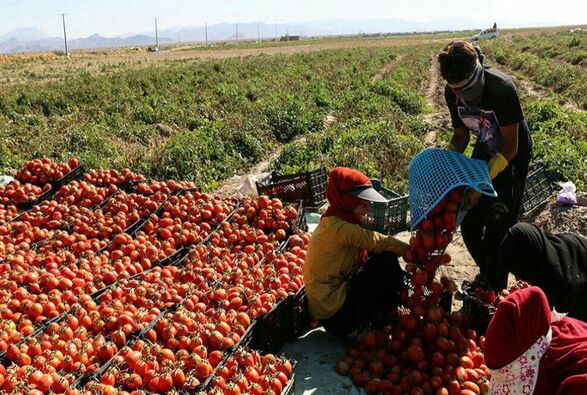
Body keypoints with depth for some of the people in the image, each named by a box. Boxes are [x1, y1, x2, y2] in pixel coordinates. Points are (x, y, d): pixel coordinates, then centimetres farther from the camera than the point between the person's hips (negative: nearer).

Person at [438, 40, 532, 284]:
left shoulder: (502, 89, -32)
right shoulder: (452, 93, -15)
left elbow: (510, 147, -26)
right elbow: (461, 135, 0)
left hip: (513, 155, -5)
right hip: (484, 151, 6)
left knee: (498, 227, -10)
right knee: (469, 222, 2)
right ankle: (486, 273, 25)